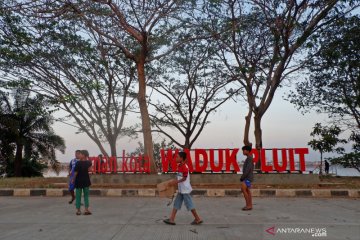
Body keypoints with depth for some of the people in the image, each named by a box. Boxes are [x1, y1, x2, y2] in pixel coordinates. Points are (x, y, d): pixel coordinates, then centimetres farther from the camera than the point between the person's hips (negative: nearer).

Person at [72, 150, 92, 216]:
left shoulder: (78, 163, -15)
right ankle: (86, 209, 4)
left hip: (79, 181, -3)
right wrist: (87, 158, 13)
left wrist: (73, 179, 2)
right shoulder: (88, 163, -3)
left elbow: (76, 172, -12)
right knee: (86, 195, 10)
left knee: (78, 196, 8)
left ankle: (78, 210, 13)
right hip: (86, 181, 3)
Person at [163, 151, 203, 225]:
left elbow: (184, 178, -20)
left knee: (189, 204, 0)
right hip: (180, 189, 10)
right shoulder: (179, 166, 8)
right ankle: (171, 219, 16)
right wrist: (174, 181, 6)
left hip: (185, 189, -10)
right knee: (176, 203, 10)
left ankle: (198, 219, 13)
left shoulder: (184, 167, -20)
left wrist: (175, 182, -20)